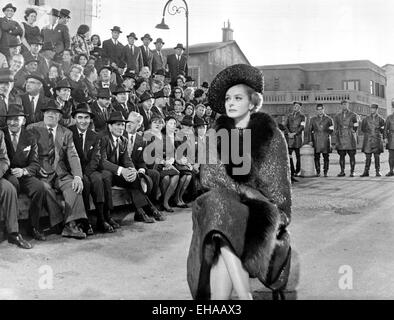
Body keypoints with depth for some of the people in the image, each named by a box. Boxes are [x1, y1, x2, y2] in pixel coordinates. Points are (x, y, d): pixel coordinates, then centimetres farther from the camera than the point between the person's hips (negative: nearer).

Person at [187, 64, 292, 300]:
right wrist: (244, 191, -13)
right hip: (226, 206, 2)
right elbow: (209, 176, 0)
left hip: (263, 212, -2)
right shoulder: (218, 135, 11)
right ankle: (245, 295, -31)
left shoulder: (271, 135, 3)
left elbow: (277, 187, 0)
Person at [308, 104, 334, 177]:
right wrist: (311, 140, 4)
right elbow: (310, 130, 12)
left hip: (325, 141, -1)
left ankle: (325, 172, 5)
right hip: (316, 141, 1)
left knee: (326, 157, -2)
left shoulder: (328, 119, 9)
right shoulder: (313, 119, 12)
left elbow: (331, 130, 10)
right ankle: (318, 172, 6)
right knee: (316, 157, -2)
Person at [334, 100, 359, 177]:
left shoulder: (353, 115, 5)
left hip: (350, 139, -2)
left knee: (352, 155, -2)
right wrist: (336, 139, 7)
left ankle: (352, 172, 2)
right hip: (341, 139, 3)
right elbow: (336, 128, 13)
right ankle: (342, 172, 9)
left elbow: (355, 127, 5)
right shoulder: (337, 116, 14)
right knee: (341, 155, 3)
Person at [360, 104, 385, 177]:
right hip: (368, 140, 1)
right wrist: (368, 133, 5)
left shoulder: (380, 119, 6)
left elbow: (383, 130, 12)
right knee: (368, 156, -2)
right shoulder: (366, 119, 8)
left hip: (377, 140, -1)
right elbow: (362, 129, 14)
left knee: (377, 156, 0)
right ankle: (366, 172, 1)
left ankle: (377, 172, 5)